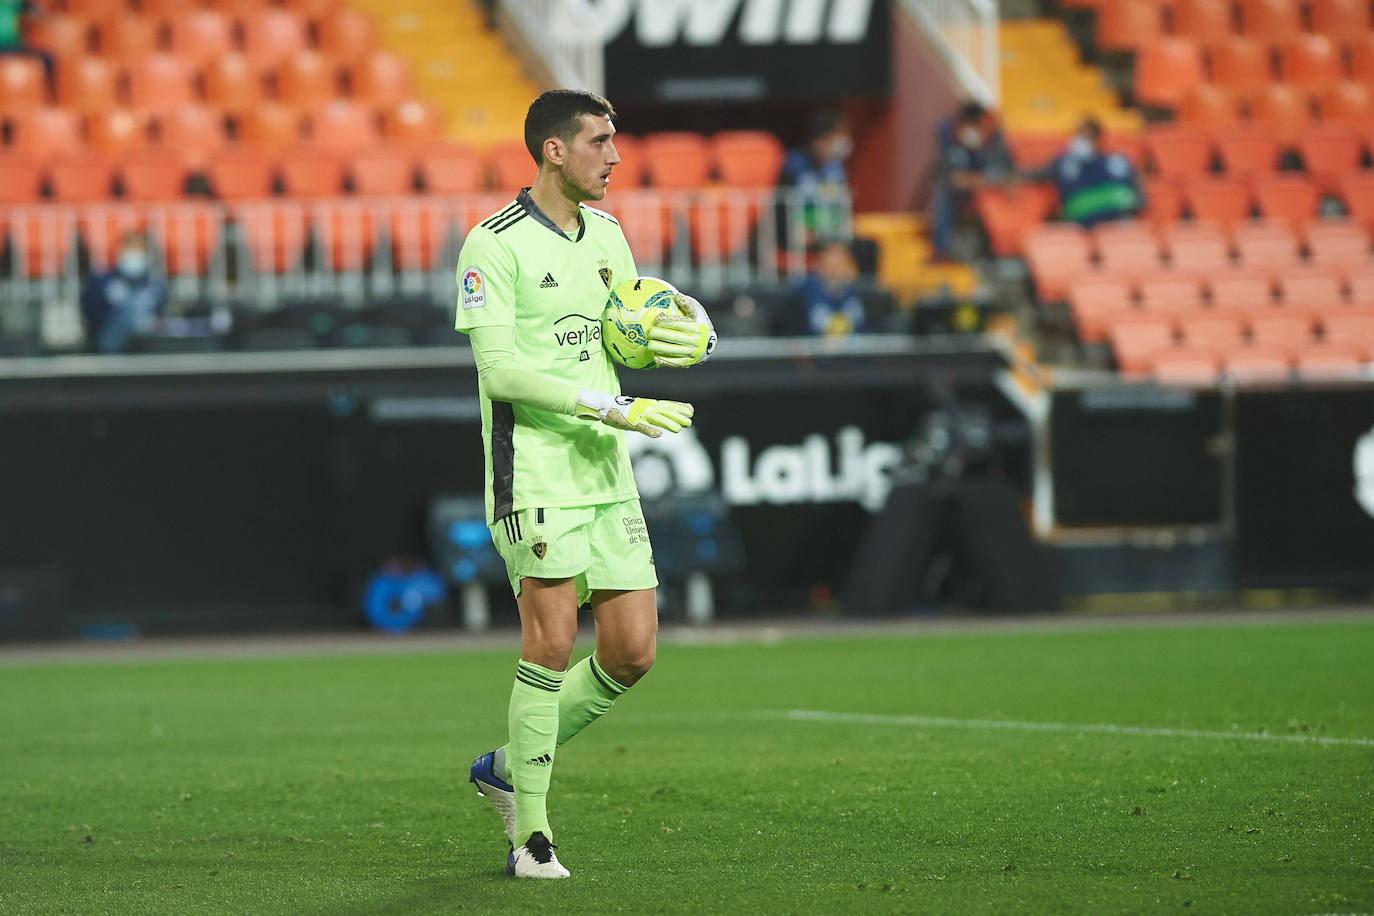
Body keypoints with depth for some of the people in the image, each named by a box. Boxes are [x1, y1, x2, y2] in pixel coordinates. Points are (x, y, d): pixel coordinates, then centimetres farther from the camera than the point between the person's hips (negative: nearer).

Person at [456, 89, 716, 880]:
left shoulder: (606, 235, 14)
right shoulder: (495, 245, -10)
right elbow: (501, 370, -17)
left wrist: (693, 337, 1)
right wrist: (612, 409, -21)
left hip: (608, 474, 7)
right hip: (533, 471, -7)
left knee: (632, 652, 3)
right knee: (553, 642, -14)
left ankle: (508, 767, 22)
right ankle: (532, 834, -4)